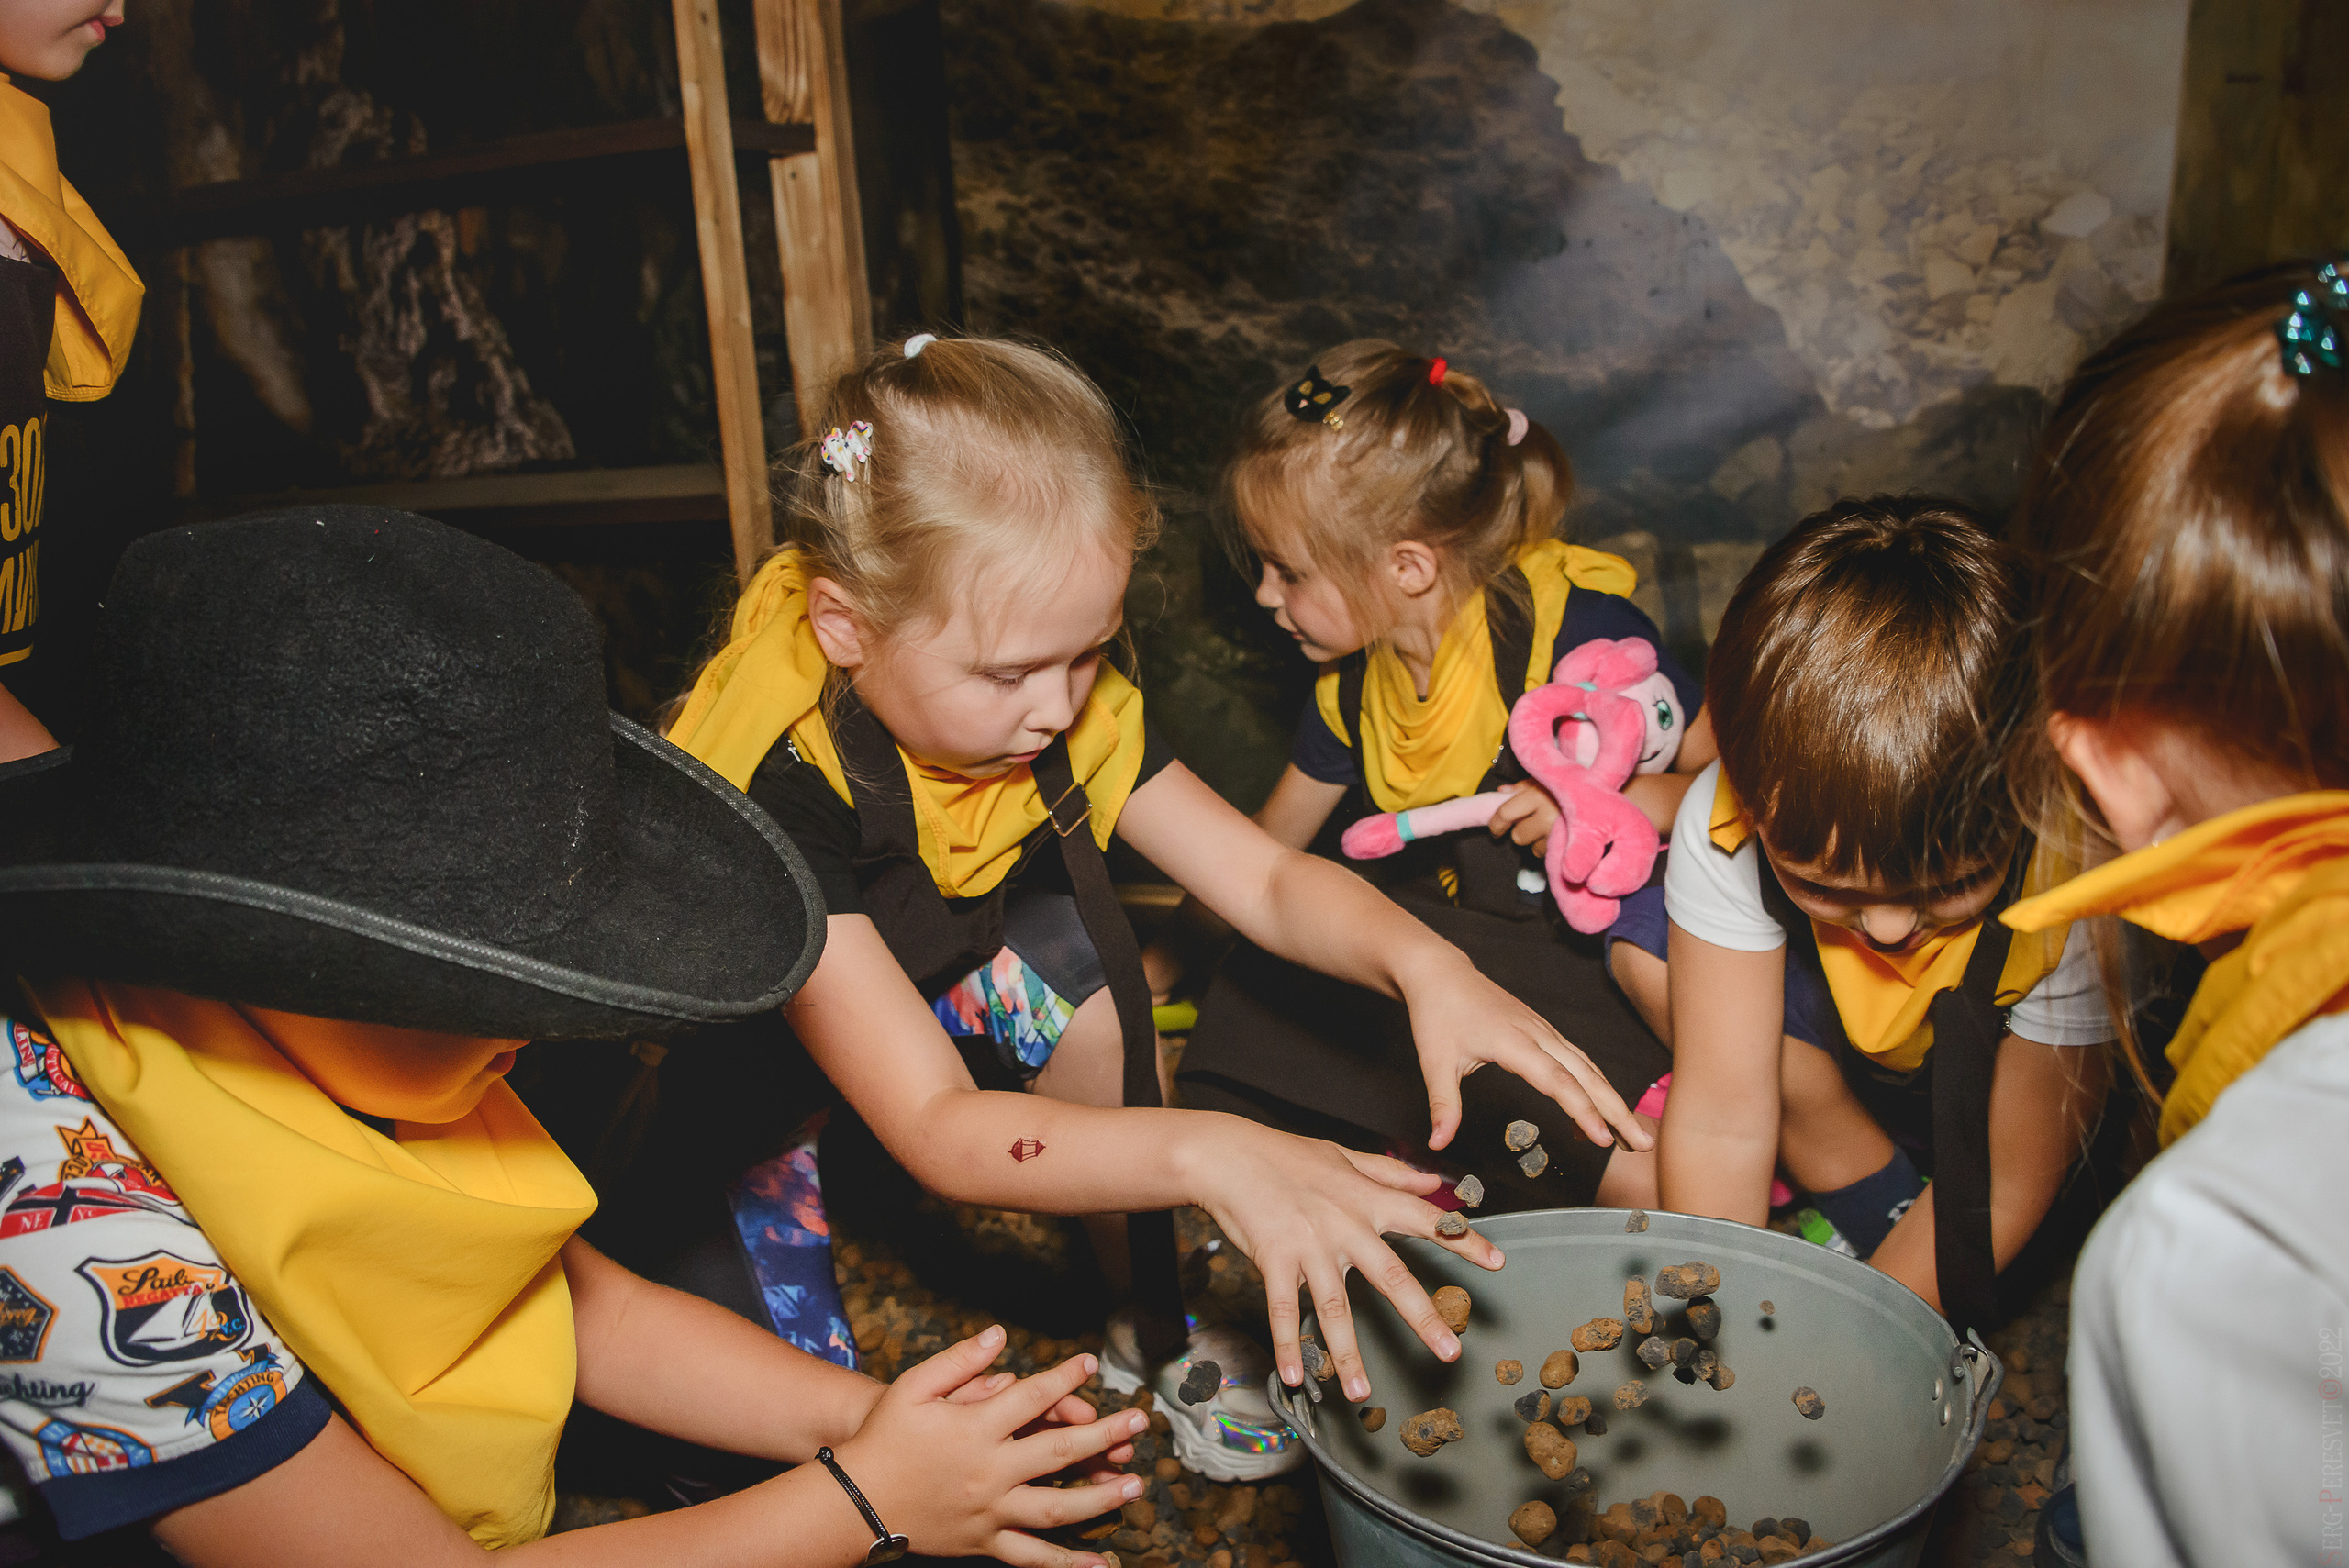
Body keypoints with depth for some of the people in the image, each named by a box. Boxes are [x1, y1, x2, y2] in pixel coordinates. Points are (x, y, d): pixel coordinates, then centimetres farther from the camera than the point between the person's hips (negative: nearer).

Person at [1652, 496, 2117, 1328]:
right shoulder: (1734, 823, -32)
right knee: (1644, 937, -23)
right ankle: (1880, 1208, -7)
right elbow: (1722, 1121, -26)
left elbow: (2007, 1180, -26)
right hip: (1848, 1057, 2)